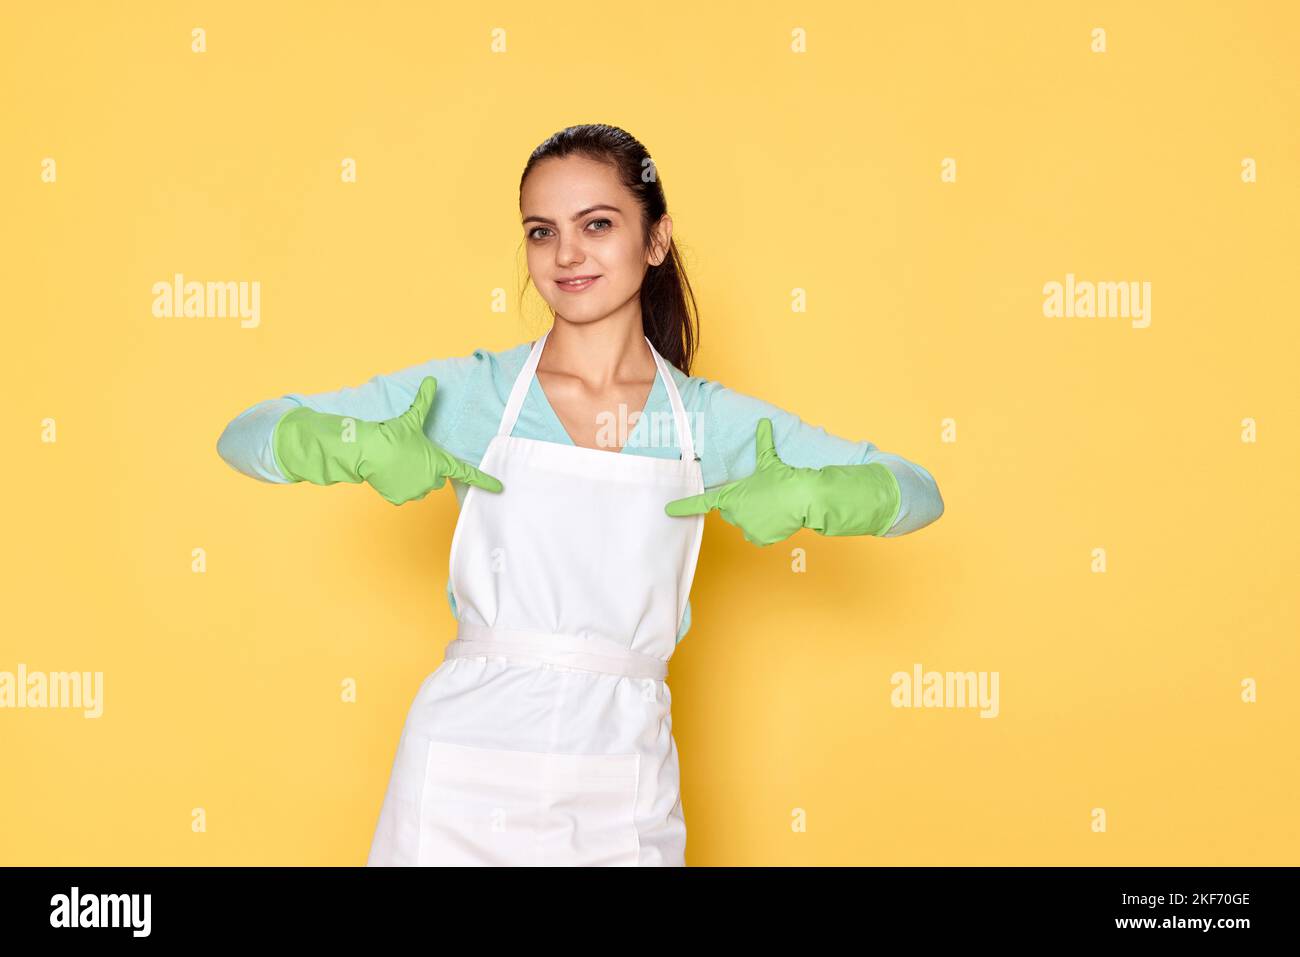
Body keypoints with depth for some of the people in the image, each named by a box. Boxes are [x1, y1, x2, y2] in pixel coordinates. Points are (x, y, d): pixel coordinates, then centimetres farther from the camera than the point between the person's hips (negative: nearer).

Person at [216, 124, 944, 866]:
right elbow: (247, 434, 1)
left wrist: (799, 498, -13)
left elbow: (919, 492, 6)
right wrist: (365, 451, -17)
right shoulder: (467, 391, 0)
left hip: (624, 802, 2)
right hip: (465, 776, -1)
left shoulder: (711, 419, 3)